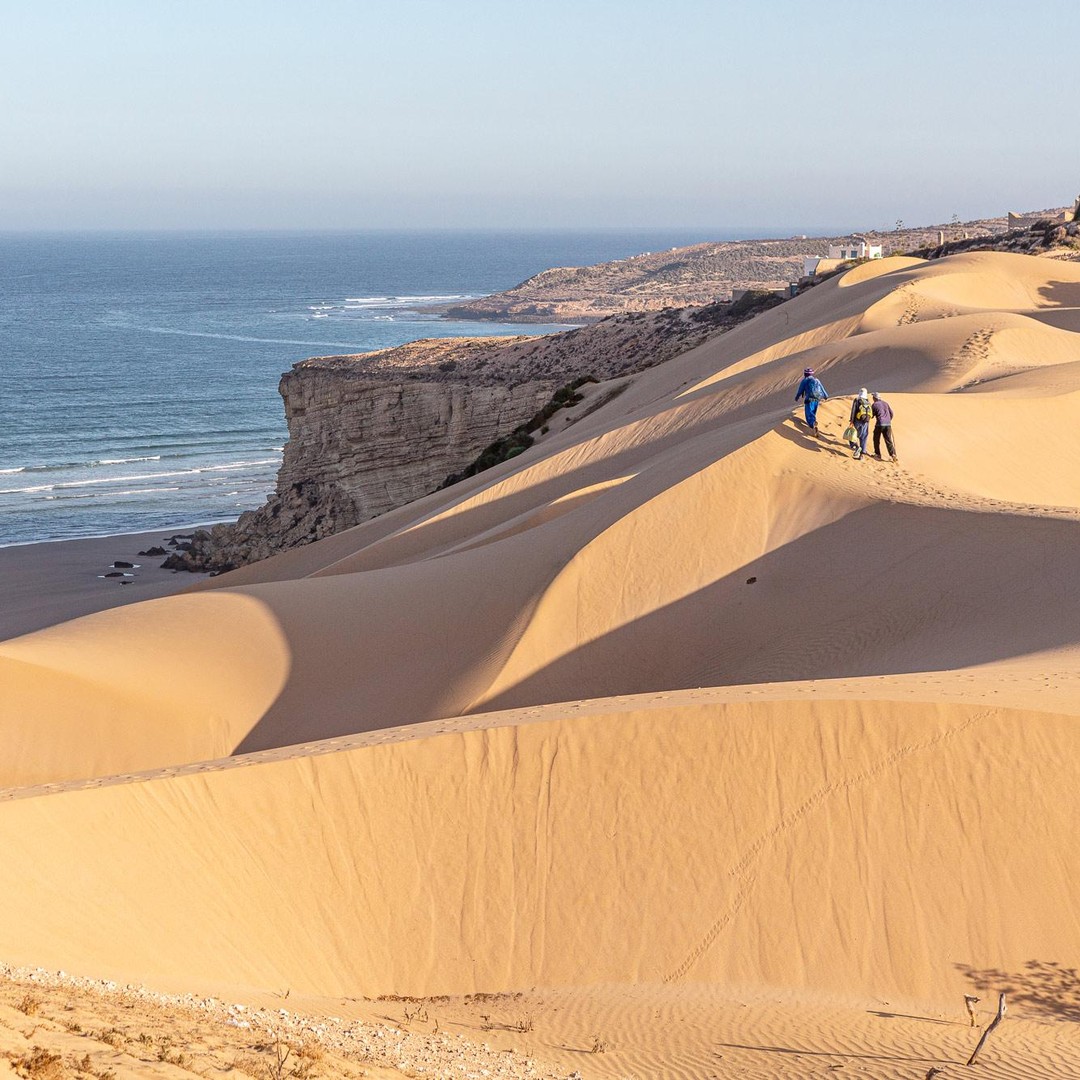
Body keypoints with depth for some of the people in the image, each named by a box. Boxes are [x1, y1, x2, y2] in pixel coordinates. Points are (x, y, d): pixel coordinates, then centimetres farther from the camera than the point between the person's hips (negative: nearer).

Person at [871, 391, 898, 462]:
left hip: (880, 424, -4)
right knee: (888, 440, 3)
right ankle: (893, 454, -13)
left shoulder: (874, 405, -1)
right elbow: (891, 413, 14)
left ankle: (878, 454, 17)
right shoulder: (885, 403, 14)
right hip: (888, 424, 4)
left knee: (876, 439, 14)